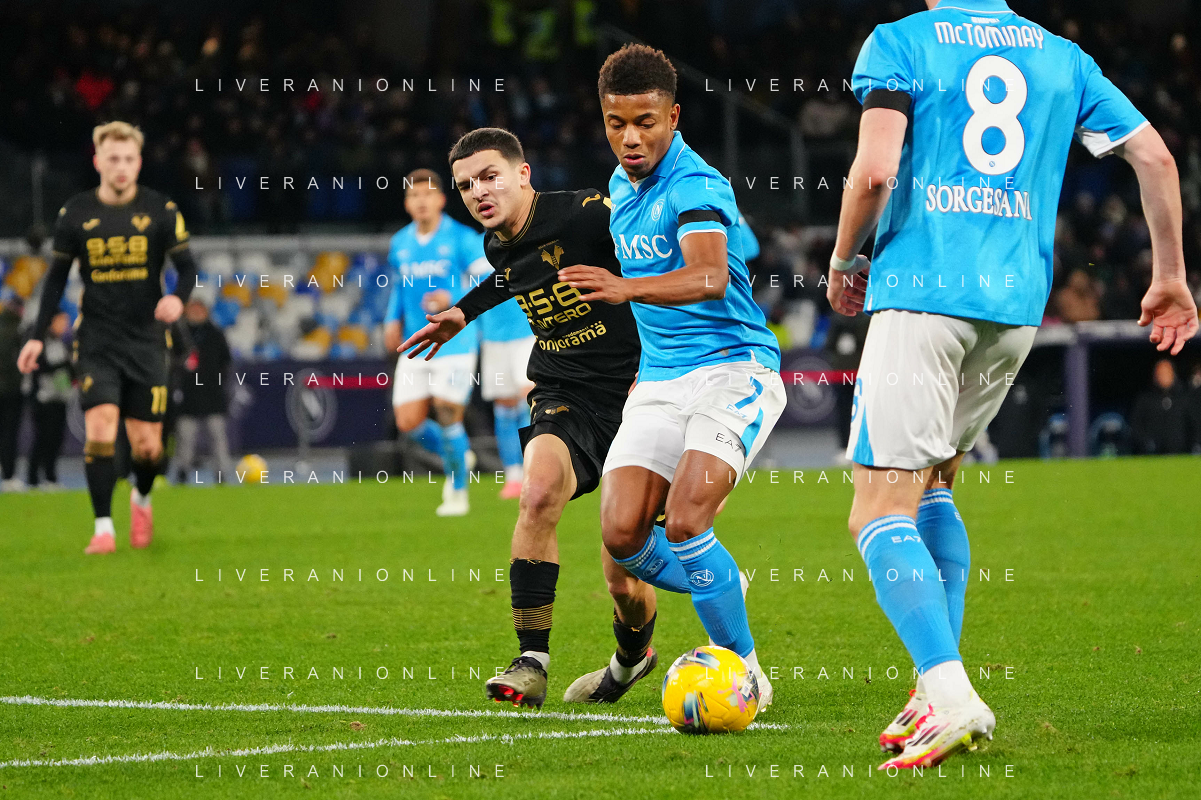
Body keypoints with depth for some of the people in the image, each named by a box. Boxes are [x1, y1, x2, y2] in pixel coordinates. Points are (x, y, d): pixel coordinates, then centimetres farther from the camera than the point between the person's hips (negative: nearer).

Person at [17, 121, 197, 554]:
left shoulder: (160, 210, -1)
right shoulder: (75, 214, 1)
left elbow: (187, 265, 0)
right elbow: (57, 276, 10)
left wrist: (178, 298, -22)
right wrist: (38, 336, 5)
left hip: (146, 340, 0)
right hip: (97, 341, 0)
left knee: (148, 445, 1)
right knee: (100, 429, -18)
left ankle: (141, 499, 33)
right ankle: (103, 529, -12)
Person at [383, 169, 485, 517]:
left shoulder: (462, 239, -7)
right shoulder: (399, 244, 9)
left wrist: (452, 299, -24)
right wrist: (393, 320, 10)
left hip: (454, 342, -5)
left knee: (448, 416, -10)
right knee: (408, 422, -4)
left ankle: (458, 492, 10)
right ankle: (456, 456, 26)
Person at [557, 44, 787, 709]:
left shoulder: (695, 187, -16)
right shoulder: (621, 184, 10)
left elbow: (710, 277, -36)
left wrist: (626, 288, -52)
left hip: (733, 368, -7)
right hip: (658, 380, 7)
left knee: (685, 522, -24)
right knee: (622, 534, -9)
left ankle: (744, 671, -7)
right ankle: (722, 586, 21)